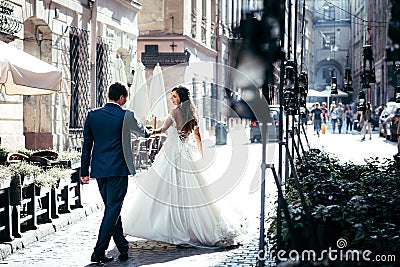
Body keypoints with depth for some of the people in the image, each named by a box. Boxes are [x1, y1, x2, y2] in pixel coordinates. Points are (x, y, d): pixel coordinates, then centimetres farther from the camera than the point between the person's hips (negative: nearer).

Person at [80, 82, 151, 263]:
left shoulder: (92, 115, 3)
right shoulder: (126, 115, -5)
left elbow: (87, 145, 5)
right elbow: (140, 130, 16)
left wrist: (84, 171, 10)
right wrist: (149, 133, 40)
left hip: (99, 170, 5)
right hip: (118, 169, -5)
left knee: (112, 208, 14)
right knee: (113, 209, -1)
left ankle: (123, 249, 22)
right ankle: (99, 251, -6)